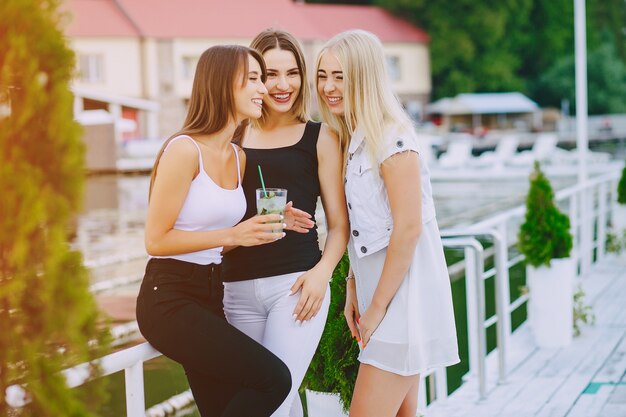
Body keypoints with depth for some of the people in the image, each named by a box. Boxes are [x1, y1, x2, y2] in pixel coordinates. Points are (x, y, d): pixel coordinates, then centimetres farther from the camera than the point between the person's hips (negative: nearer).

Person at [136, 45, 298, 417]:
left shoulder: (239, 157, 10)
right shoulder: (184, 150, -15)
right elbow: (156, 240, -16)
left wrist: (266, 227, 1)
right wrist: (232, 235, -20)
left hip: (210, 294, 9)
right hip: (169, 299, -9)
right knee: (272, 378, -17)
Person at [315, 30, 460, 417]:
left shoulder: (392, 138, -16)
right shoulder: (355, 139, 11)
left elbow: (408, 228, -20)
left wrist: (377, 307, -15)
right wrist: (354, 289, 7)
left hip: (403, 296, -9)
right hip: (379, 291, 9)